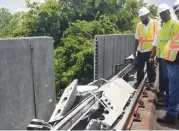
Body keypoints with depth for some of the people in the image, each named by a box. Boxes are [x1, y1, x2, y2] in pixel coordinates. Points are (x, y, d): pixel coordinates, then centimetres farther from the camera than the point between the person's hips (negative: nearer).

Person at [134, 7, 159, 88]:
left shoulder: (156, 23, -5)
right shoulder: (139, 25, 3)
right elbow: (137, 40, 8)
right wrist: (135, 51, 9)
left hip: (151, 51, -2)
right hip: (141, 51, 2)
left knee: (151, 68, 11)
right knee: (139, 67, 10)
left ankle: (151, 82, 29)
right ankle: (138, 81, 30)